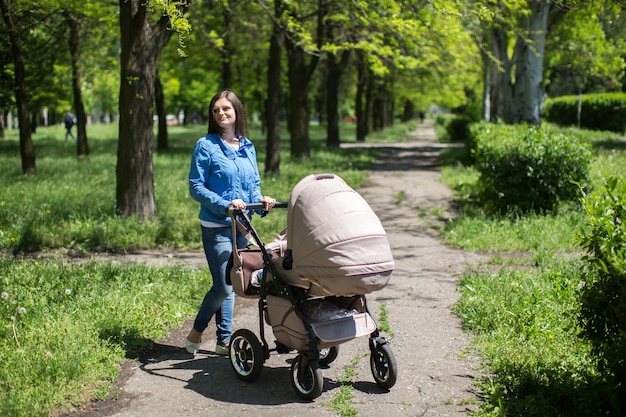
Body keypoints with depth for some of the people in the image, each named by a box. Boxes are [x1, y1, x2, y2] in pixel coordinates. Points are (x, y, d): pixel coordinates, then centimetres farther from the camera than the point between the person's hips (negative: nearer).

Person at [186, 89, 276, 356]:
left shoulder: (247, 147, 11)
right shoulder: (206, 146, -6)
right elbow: (196, 187, -8)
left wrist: (260, 200, -5)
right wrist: (225, 204, -20)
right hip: (216, 227, -6)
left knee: (231, 284, 11)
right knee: (224, 285, -9)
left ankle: (224, 341, 20)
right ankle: (196, 332, 12)